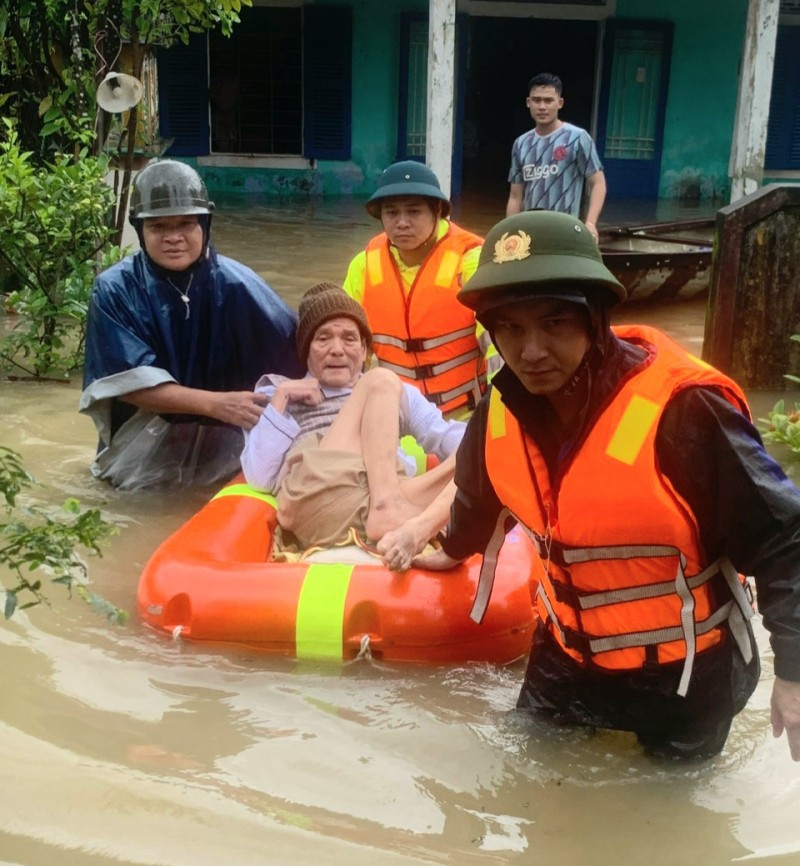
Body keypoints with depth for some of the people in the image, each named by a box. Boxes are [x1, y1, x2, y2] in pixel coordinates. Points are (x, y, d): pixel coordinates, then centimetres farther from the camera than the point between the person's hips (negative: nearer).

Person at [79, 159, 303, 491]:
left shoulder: (235, 284, -10)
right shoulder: (114, 290, -10)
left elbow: (298, 351, -10)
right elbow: (131, 382, -16)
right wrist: (214, 404, -28)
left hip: (221, 444, 0)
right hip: (142, 445, 0)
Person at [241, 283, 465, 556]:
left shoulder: (398, 393, 32)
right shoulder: (275, 396, 26)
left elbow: (444, 435, 13)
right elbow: (260, 479, 9)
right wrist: (280, 398, 8)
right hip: (316, 505, -3)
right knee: (381, 381, -11)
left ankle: (418, 528, -44)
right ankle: (386, 508, -29)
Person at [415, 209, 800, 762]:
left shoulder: (681, 409, -31)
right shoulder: (506, 406, -12)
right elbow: (482, 489, 12)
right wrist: (455, 551, 30)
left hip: (688, 669, -4)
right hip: (569, 652, 5)